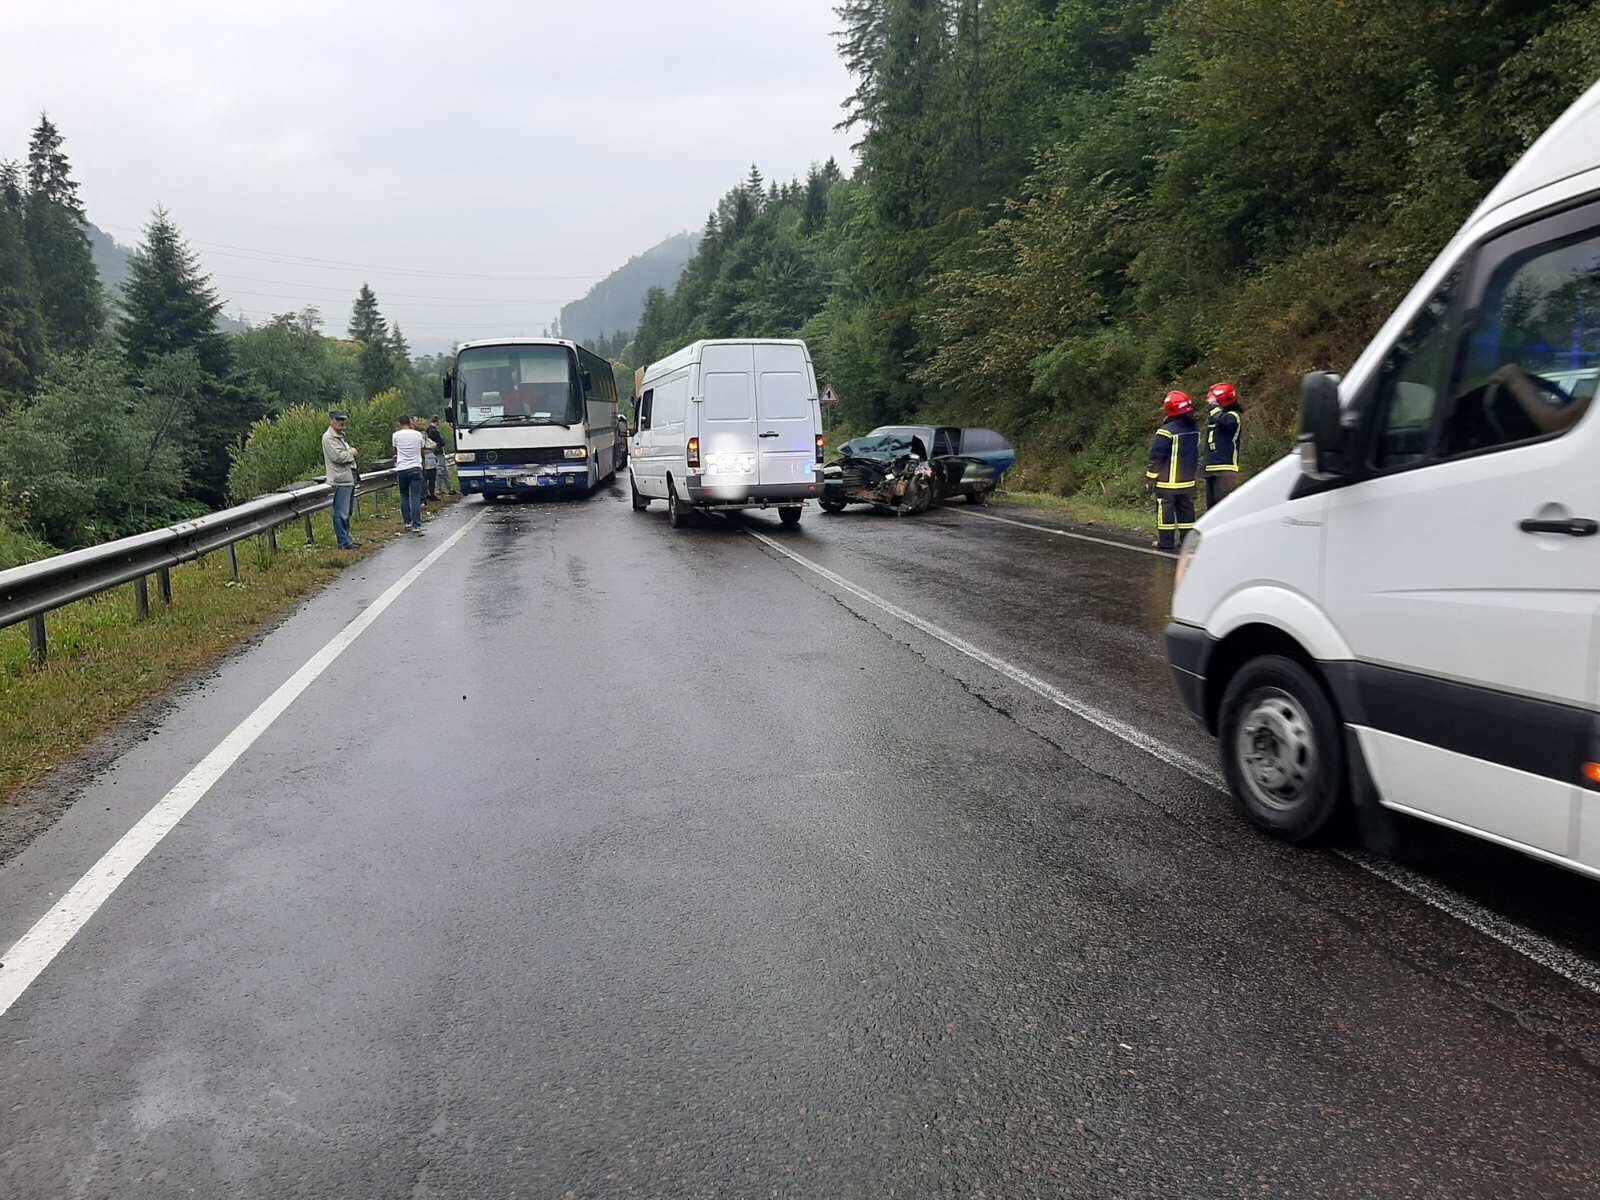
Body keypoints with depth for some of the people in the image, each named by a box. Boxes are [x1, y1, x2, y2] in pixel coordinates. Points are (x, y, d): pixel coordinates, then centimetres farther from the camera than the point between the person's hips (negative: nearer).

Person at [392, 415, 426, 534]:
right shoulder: (418, 434, 1)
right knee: (415, 498, -4)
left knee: (404, 496, 16)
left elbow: (395, 450, 13)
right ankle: (416, 525, -10)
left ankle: (407, 521, 17)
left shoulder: (396, 435, 0)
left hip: (401, 470, 0)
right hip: (416, 468, 0)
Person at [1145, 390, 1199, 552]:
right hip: (1188, 481, 6)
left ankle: (1166, 541, 1)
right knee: (1186, 509, 14)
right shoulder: (1195, 428, 5)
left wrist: (1150, 478, -9)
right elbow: (1197, 454, 16)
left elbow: (1156, 457, -15)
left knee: (1165, 510, 0)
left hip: (1168, 482, -6)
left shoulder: (1167, 430, -17)